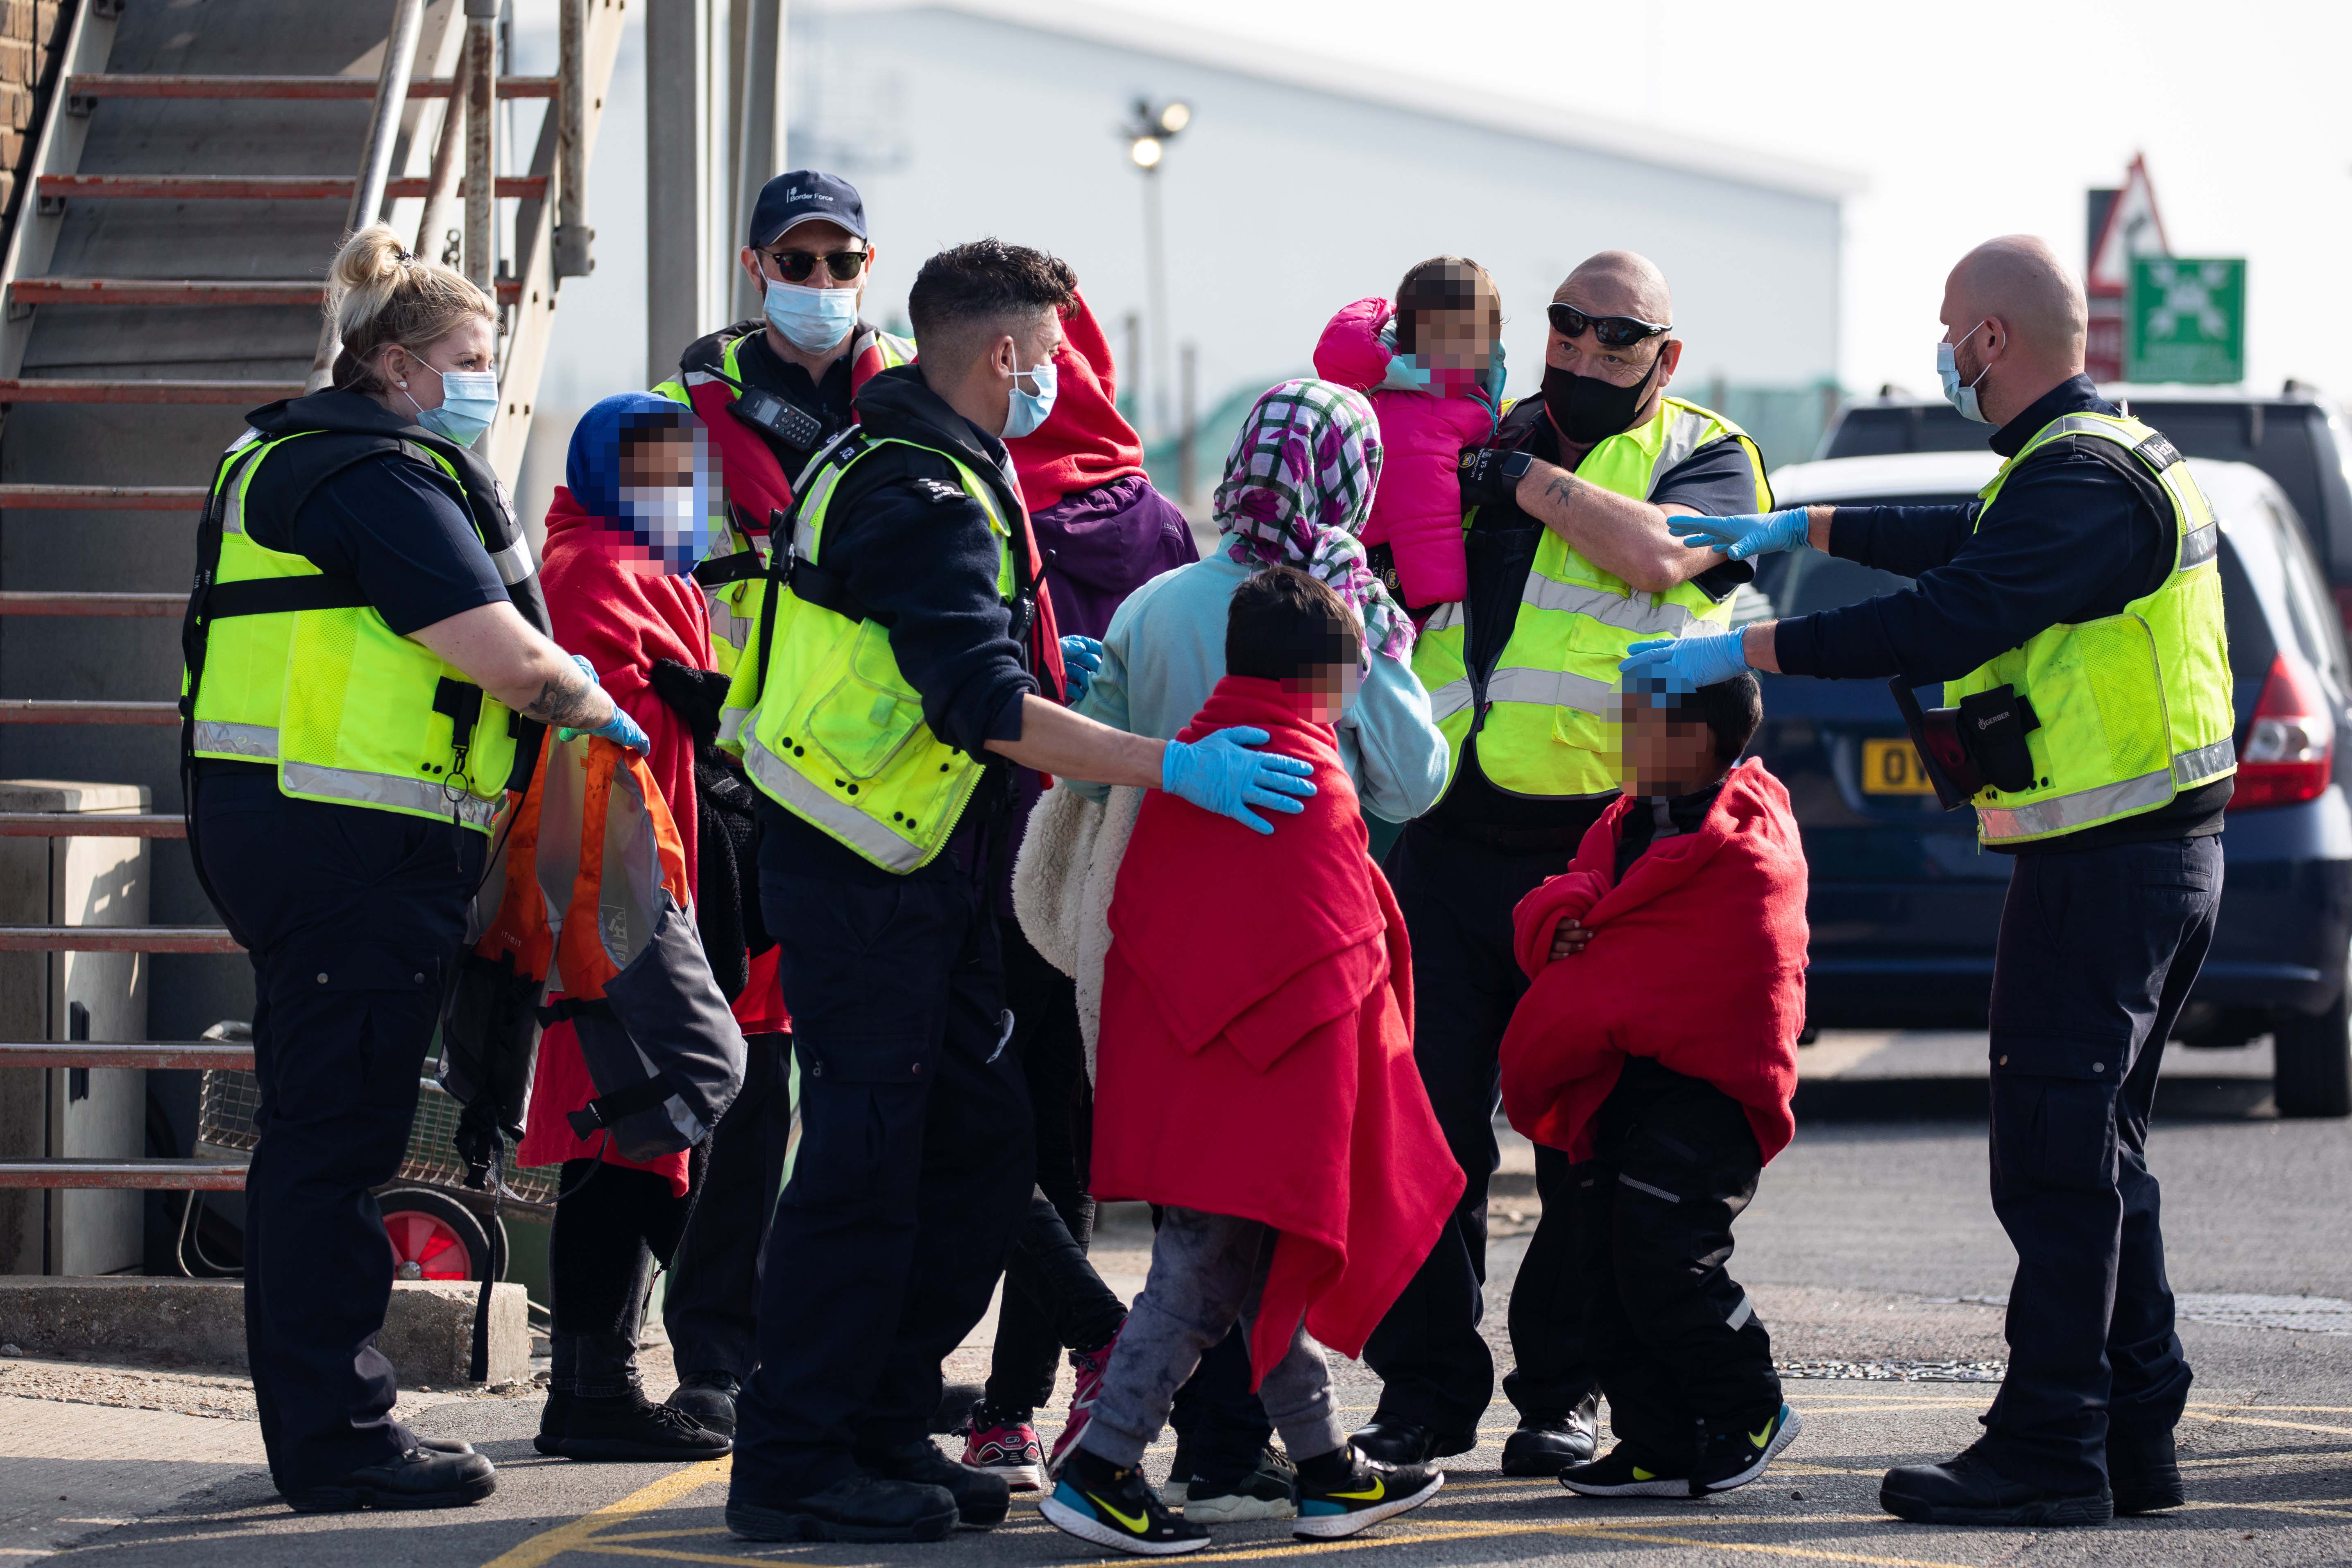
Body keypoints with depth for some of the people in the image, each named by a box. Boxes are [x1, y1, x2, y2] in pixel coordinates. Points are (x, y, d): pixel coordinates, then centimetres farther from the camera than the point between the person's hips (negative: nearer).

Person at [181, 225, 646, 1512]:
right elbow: (505, 659, -18)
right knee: (337, 1131, -7)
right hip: (352, 841, -11)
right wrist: (599, 712, 1)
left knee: (316, 1132, 14)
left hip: (280, 828, 11)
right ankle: (338, 1438, -5)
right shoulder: (382, 478, -12)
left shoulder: (291, 462, 21)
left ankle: (317, 1427, 20)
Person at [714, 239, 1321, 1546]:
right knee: (864, 1160, -8)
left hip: (921, 882, 10)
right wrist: (1171, 766, -30)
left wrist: (1053, 664, 24)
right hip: (862, 883, -10)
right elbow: (985, 705, -29)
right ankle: (794, 1468, -4)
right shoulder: (926, 499, -19)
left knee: (983, 1143, 11)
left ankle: (885, 1434, 17)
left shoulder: (898, 464, 15)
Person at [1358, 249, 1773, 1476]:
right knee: (1425, 1122, 0)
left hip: (1597, 853, -3)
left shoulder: (1705, 455, 5)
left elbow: (1655, 551, -18)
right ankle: (1425, 1388, 7)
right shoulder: (1488, 443, 17)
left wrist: (1521, 477, -12)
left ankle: (1560, 1393, 12)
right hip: (1450, 842, 3)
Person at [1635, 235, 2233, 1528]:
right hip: (2157, 856, 10)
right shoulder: (2109, 456, 16)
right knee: (2098, 1152, 14)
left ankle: (2048, 1453, -8)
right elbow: (1968, 548, 31)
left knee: (2057, 1157, -8)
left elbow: (1943, 621, -25)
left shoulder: (2076, 479, -17)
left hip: (2100, 871, -10)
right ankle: (2132, 1440, 17)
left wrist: (1743, 653, -20)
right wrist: (1795, 530, 34)